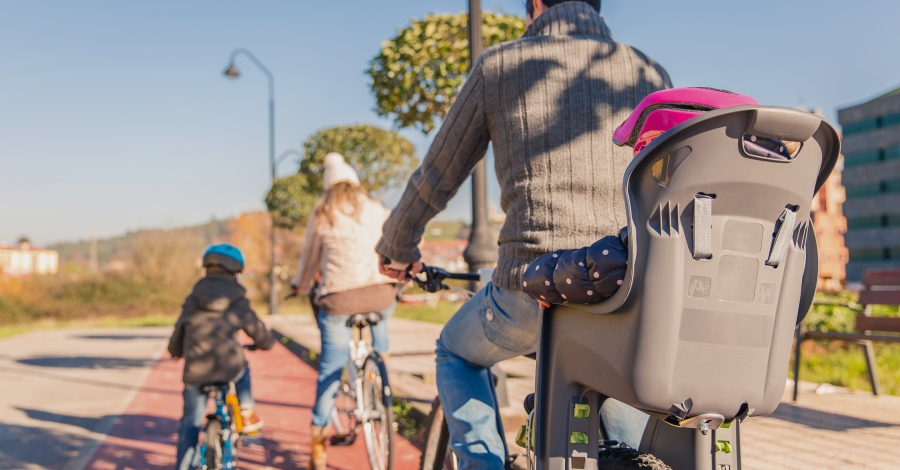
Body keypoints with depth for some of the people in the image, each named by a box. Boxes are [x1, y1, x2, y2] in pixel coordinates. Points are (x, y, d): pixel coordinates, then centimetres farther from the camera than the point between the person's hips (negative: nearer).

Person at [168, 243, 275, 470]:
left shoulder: (192, 300, 13)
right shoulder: (238, 302, 7)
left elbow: (177, 336, 19)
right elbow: (259, 334, 13)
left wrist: (175, 352, 40)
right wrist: (268, 343, 36)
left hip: (195, 373, 2)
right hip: (229, 369, -1)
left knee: (190, 423, 14)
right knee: (242, 368, 34)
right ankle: (247, 414, 25)